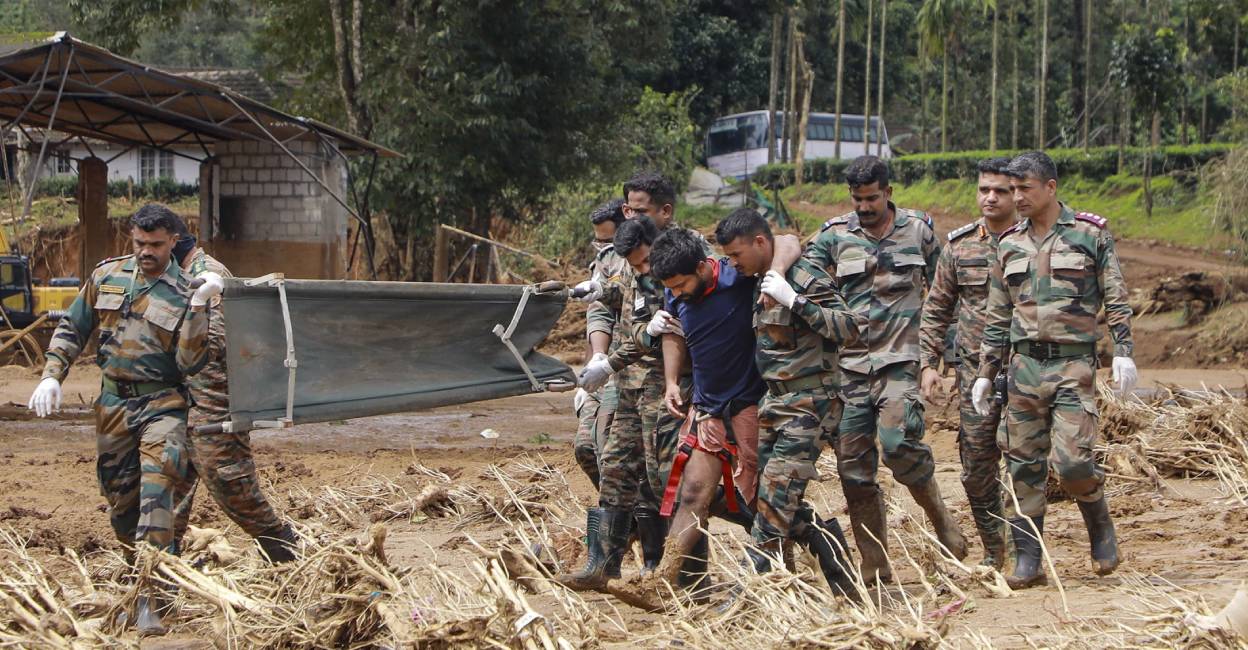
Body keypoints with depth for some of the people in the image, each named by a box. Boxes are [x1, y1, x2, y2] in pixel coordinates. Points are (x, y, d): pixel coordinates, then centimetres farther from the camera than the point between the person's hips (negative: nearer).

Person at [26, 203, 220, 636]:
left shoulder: (184, 294, -6)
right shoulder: (108, 275, 6)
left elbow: (190, 364, -14)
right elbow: (72, 328, 15)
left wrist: (197, 308, -24)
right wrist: (52, 376, 3)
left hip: (161, 405, -5)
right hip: (114, 404, 5)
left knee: (156, 494, -21)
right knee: (120, 502, 12)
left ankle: (151, 603, -25)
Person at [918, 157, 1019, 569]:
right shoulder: (959, 245, 8)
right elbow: (937, 309, 15)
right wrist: (929, 362, 6)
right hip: (975, 370, 3)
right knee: (976, 467, 4)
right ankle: (994, 550, 19)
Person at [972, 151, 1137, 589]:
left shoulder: (1090, 234, 2)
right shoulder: (1010, 245, 13)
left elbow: (1116, 299, 2)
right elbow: (997, 317, 16)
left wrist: (1123, 352, -9)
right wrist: (985, 374, 12)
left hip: (1074, 363, -4)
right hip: (1025, 364, 4)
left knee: (1073, 461, -13)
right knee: (1024, 465, 1)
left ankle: (1100, 528, 15)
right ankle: (1028, 561, 6)